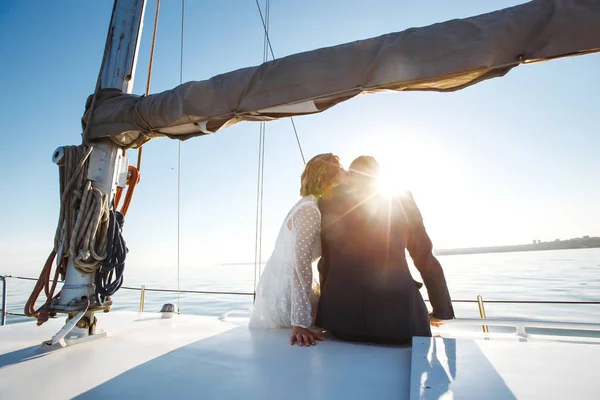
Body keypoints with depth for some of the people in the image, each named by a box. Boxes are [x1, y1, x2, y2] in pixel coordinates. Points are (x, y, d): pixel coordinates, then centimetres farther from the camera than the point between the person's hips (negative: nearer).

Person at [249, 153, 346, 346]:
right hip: (284, 294, -9)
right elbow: (300, 264, -29)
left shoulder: (311, 207, 9)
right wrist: (300, 323, -31)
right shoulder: (310, 210, -21)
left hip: (282, 289, 9)